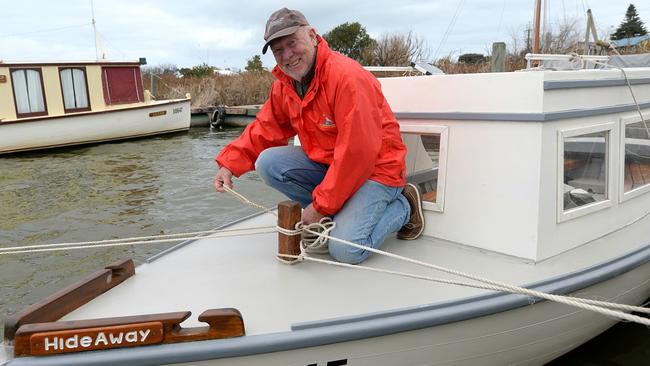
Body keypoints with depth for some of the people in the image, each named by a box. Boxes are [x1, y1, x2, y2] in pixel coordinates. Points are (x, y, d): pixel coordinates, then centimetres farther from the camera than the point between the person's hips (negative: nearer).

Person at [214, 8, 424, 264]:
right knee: (268, 163, -13)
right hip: (325, 164, 8)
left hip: (374, 168, -7)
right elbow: (264, 129, 8)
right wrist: (229, 164, -9)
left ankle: (403, 205, 6)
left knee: (345, 249, -23)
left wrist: (320, 206, -22)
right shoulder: (284, 85, 0)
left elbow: (357, 153, -28)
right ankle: (340, 211, 1)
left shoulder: (348, 77, -26)